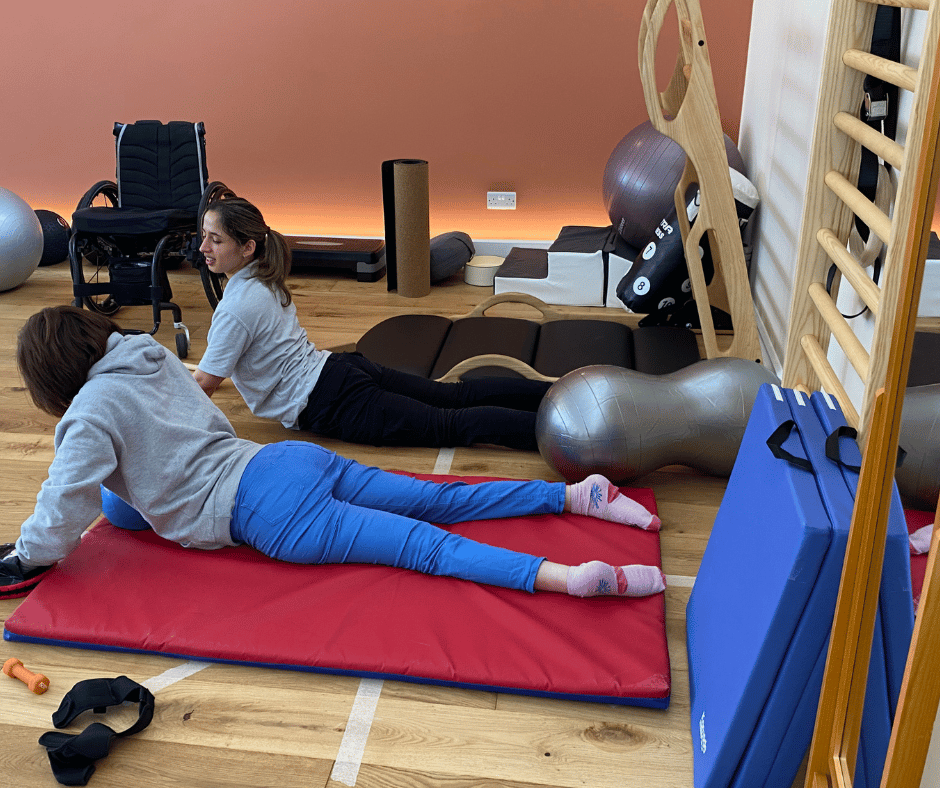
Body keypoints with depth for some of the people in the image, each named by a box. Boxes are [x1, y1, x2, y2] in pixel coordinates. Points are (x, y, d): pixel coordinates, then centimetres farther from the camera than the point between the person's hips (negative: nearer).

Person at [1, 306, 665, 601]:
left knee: (425, 546, -17)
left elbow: (67, 506, -6)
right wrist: (134, 482, 38)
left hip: (272, 511, -7)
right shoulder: (155, 357, 20)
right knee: (439, 502, 6)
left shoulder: (90, 413, -3)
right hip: (292, 457, 7)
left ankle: (567, 576, -27)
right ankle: (577, 494, 2)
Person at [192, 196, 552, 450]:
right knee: (460, 396, 8)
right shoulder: (262, 280, 12)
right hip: (340, 369, 9)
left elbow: (203, 385, -11)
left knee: (451, 426, -14)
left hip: (332, 404, -9)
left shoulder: (237, 309, -17)